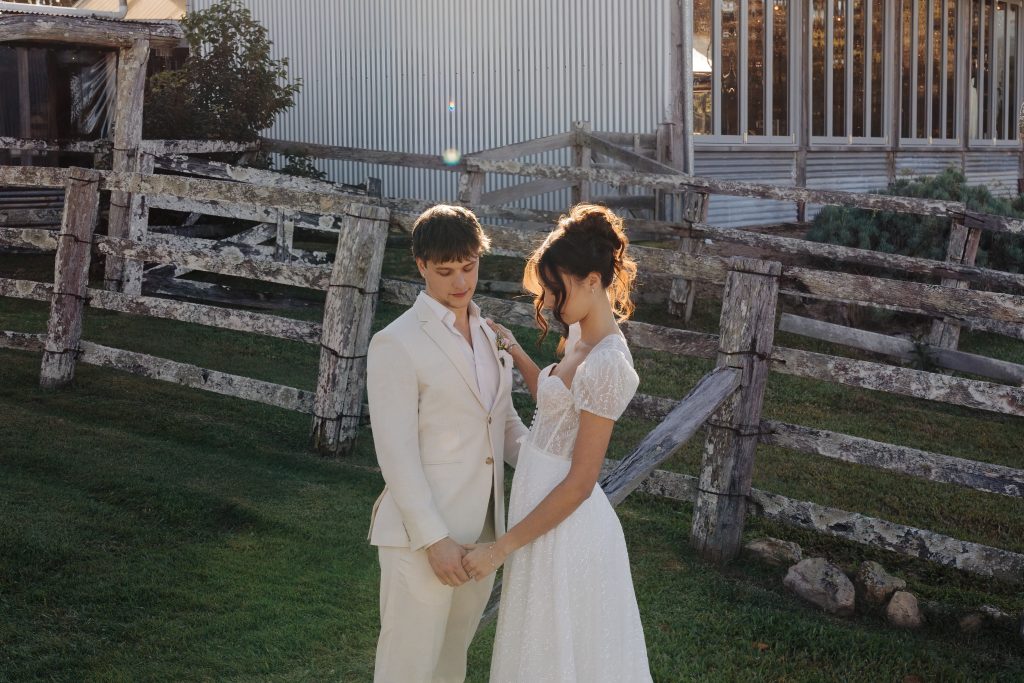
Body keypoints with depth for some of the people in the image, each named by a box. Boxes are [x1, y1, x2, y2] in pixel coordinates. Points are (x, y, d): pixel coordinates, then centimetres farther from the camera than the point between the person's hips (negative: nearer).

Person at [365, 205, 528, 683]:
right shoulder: (396, 344, -12)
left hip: (480, 531, 7)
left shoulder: (490, 335, 11)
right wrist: (434, 539, -18)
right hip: (422, 532, -7)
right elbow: (396, 454, -15)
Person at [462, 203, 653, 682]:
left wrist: (501, 548, -18)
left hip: (564, 529, -9)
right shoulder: (581, 337, 3)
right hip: (548, 518, 9)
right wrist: (512, 349, 14)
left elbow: (579, 483, -22)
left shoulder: (606, 363, -24)